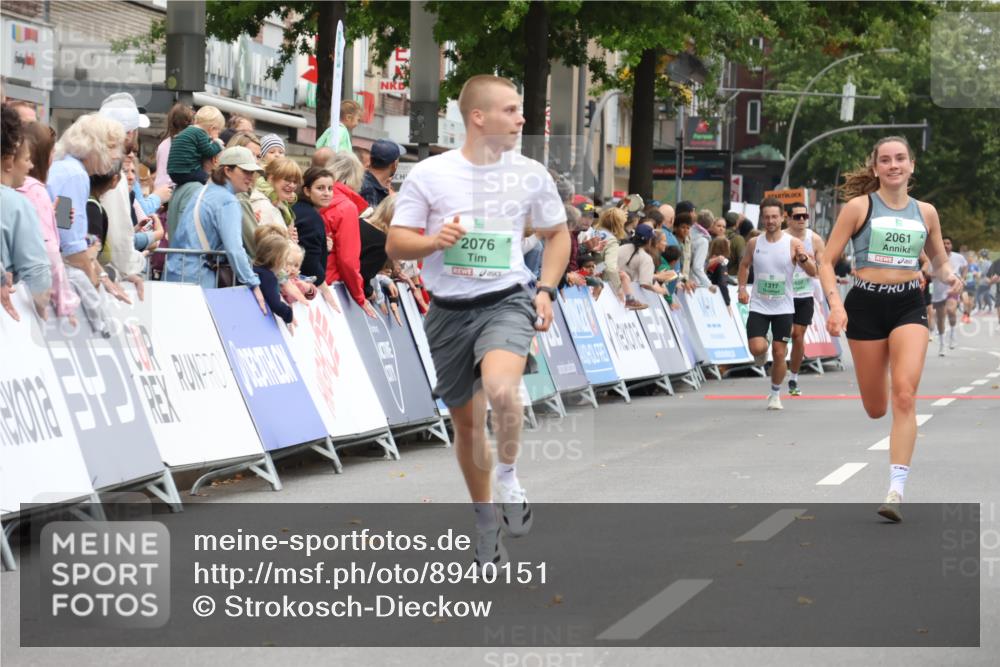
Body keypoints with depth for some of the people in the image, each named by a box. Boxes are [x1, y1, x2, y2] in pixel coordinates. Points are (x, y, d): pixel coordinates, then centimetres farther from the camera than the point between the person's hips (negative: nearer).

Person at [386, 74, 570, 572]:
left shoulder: (530, 174, 0)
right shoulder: (429, 174, -4)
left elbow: (557, 234, 15)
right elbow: (396, 244, 0)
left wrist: (546, 290, 1)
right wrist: (434, 240, -20)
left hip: (507, 301, -1)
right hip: (449, 310, 1)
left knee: (501, 390, -31)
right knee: (467, 421, 11)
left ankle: (508, 477, -4)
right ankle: (486, 522, 31)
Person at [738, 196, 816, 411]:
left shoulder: (793, 244, -6)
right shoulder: (754, 243, 1)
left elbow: (813, 272, -8)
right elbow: (744, 265, 19)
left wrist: (803, 258, -28)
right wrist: (742, 288, 6)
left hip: (783, 307, -1)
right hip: (759, 305, 1)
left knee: (779, 353, 1)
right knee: (757, 348, -16)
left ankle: (775, 394, 20)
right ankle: (762, 352, 22)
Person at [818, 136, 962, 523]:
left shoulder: (925, 213, 8)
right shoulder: (859, 206, -1)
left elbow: (939, 262, 22)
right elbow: (826, 262, -2)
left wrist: (949, 277, -1)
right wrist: (835, 305, -17)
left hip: (909, 305, 1)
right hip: (866, 304, -1)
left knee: (904, 394, -18)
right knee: (876, 409, 6)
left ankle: (896, 490, -18)